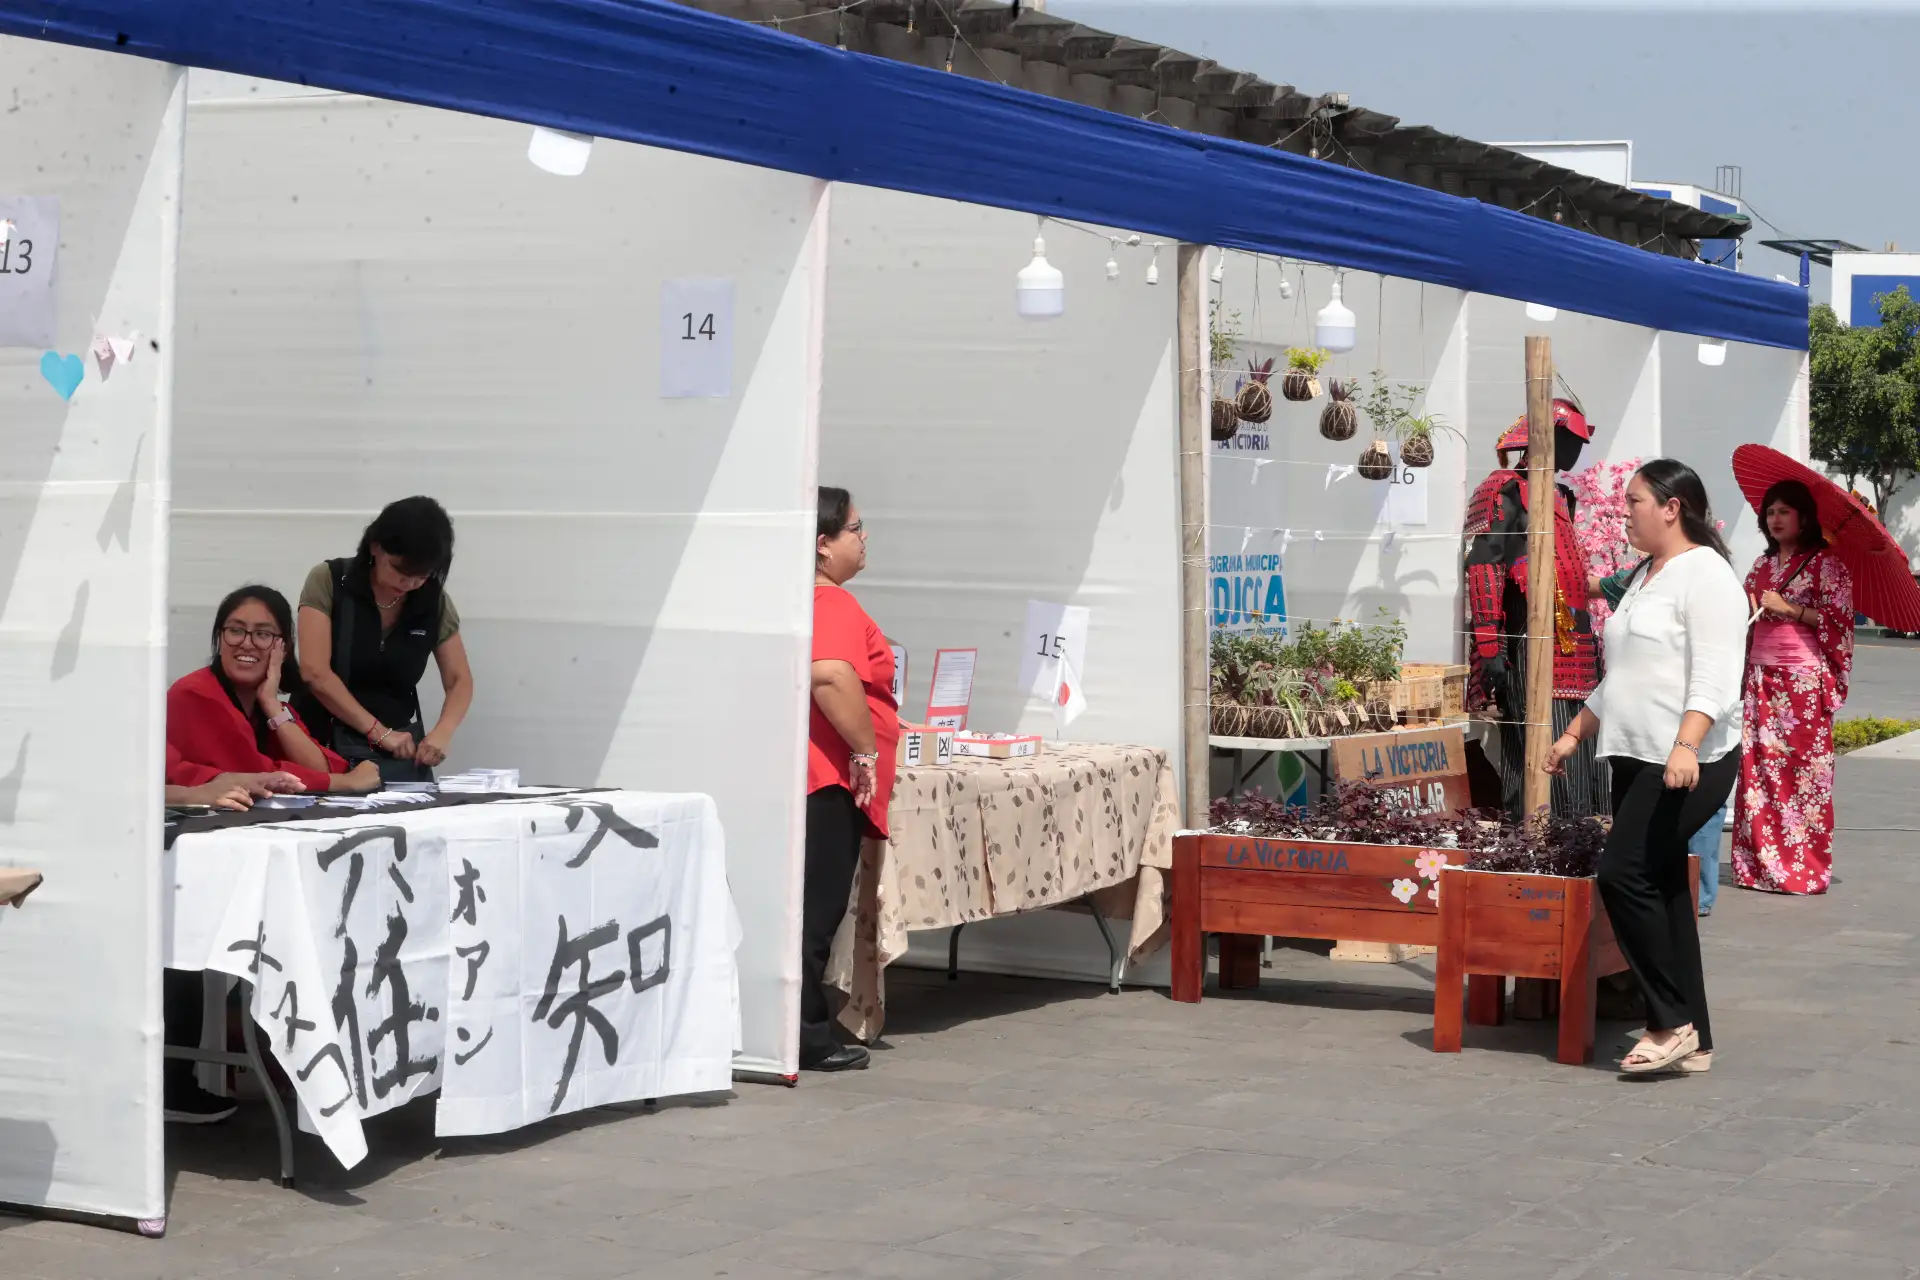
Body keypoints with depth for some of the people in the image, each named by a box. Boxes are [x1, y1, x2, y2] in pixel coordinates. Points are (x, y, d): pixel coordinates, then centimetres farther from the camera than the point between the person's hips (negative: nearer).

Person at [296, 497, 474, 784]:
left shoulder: (434, 600, 0)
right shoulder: (328, 582, -10)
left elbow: (459, 680, 5)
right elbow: (315, 672, -17)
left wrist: (442, 733, -15)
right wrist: (379, 732, -19)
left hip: (402, 751, 3)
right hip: (326, 745, -3)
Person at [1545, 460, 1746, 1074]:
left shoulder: (1705, 574, -9)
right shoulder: (1644, 577, 20)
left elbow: (1715, 678, -20)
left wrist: (1686, 747, -31)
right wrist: (1574, 734, 27)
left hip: (1690, 763, -9)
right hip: (1637, 759, 9)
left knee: (1623, 873, -17)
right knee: (1661, 889, 6)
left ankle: (1673, 1022, -11)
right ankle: (1691, 1040, 10)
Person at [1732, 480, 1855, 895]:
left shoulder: (1825, 563, -1)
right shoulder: (1763, 565, 18)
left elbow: (1839, 619, -8)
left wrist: (1787, 608, -13)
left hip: (1804, 677, -6)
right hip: (1761, 675, 6)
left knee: (1803, 768, -7)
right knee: (1758, 766, 2)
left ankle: (1805, 868, -3)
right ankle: (1760, 865, 6)